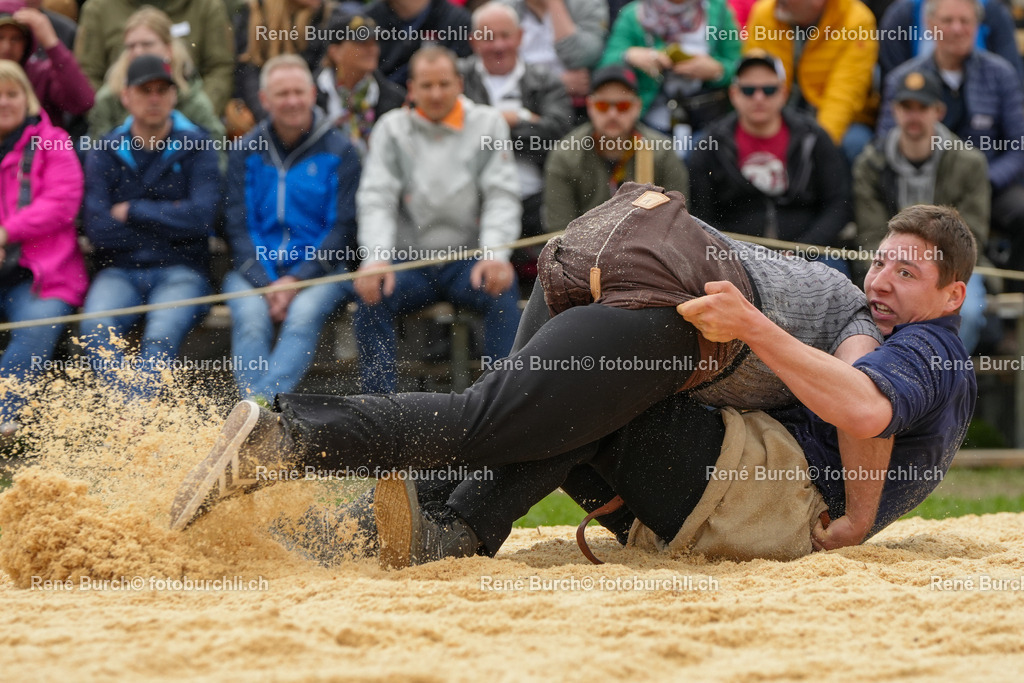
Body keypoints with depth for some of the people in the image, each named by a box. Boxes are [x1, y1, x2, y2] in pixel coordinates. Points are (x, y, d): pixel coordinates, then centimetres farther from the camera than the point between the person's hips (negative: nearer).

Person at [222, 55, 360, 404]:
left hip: (320, 270, -1)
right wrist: (265, 284, -11)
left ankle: (262, 403, -48)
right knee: (251, 319, -30)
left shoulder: (339, 152, 4)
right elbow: (238, 226, 5)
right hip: (255, 270, 2)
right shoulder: (247, 152, 10)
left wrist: (298, 278, -13)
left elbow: (343, 229, -1)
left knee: (303, 315, -33)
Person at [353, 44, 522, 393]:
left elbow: (502, 197, -2)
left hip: (468, 257, -1)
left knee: (501, 292, -32)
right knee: (371, 294, -28)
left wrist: (495, 253, -22)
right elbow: (377, 198, -3)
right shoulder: (392, 128, 8)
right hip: (409, 258, 1)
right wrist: (375, 257, -22)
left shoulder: (488, 123, 7)